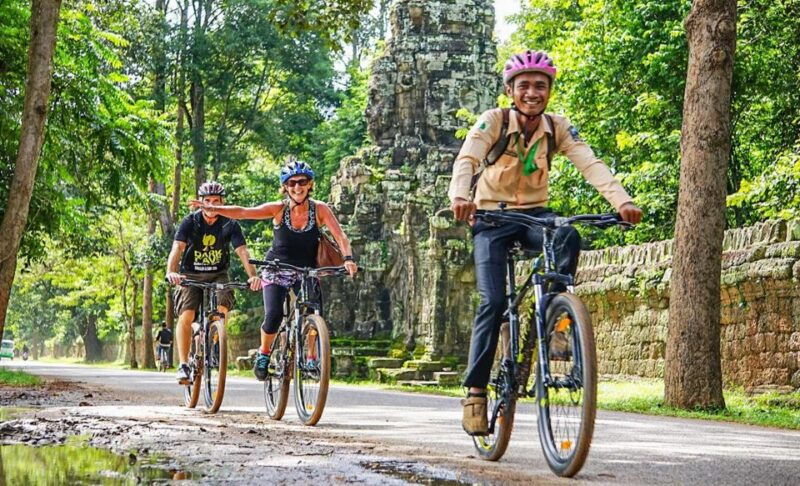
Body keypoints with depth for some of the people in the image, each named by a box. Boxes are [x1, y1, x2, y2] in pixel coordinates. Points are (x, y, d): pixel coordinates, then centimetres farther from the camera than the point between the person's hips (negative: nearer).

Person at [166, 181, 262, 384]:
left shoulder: (230, 224, -9)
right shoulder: (190, 222, -12)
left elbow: (242, 251, -20)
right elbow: (177, 247, -25)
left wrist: (253, 275, -37)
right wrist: (171, 272, -44)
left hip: (218, 275, 1)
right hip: (191, 275, -1)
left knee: (222, 310, -25)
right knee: (186, 316, -18)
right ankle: (183, 365, -14)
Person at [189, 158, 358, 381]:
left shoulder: (320, 209, -11)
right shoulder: (278, 209, -12)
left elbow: (340, 236, -19)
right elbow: (243, 212, -21)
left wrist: (348, 258, -38)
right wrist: (213, 208, -35)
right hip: (276, 271, -1)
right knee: (273, 315, -19)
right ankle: (263, 353, 9)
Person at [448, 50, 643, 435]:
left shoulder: (558, 127, -6)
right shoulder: (494, 121, -14)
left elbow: (591, 165, -19)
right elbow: (466, 159, -29)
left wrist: (622, 201, -37)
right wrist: (459, 196, -51)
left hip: (534, 214, 2)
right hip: (493, 216, -2)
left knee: (568, 235, -33)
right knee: (493, 303, -18)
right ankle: (475, 391, -10)